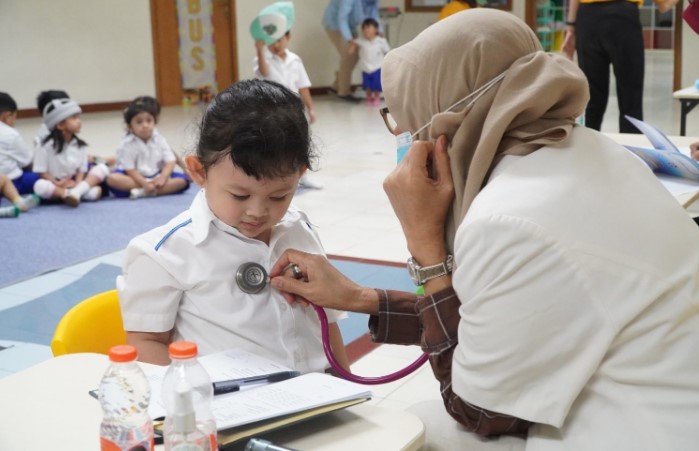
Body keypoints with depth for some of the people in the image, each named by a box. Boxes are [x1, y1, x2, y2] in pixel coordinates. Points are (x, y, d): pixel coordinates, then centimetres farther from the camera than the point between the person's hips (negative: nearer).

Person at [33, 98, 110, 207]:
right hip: (56, 185, -4)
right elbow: (41, 172, -8)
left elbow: (82, 169, 4)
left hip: (75, 183, 4)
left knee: (102, 168, -12)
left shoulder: (80, 145, 6)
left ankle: (77, 191, -32)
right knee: (40, 186, -36)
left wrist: (77, 185, -16)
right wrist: (57, 184, -21)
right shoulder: (47, 145, -7)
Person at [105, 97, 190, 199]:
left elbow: (170, 161, -5)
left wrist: (163, 177, -24)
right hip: (136, 178, -3)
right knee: (111, 179, -30)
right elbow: (130, 169, -14)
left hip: (157, 176, 3)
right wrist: (145, 183, -28)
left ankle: (141, 193, -31)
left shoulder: (159, 140, 1)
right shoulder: (128, 144, -9)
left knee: (183, 180, -21)